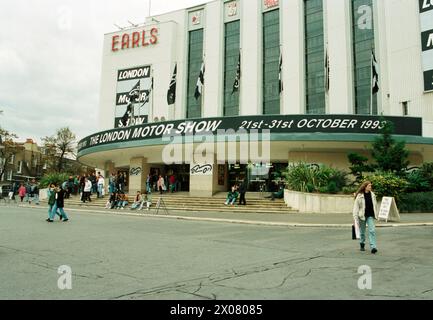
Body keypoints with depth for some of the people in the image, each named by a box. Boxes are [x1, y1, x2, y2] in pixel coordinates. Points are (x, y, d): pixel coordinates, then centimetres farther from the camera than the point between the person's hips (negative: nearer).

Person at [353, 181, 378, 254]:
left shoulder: (372, 195, 3)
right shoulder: (360, 195, -8)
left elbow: (375, 205, 11)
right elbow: (356, 206, -7)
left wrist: (376, 215, 11)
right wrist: (356, 217, -11)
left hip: (370, 216, 2)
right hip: (362, 215, -2)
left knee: (372, 230, -10)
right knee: (362, 231, 11)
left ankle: (373, 247, -11)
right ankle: (362, 244, 33)